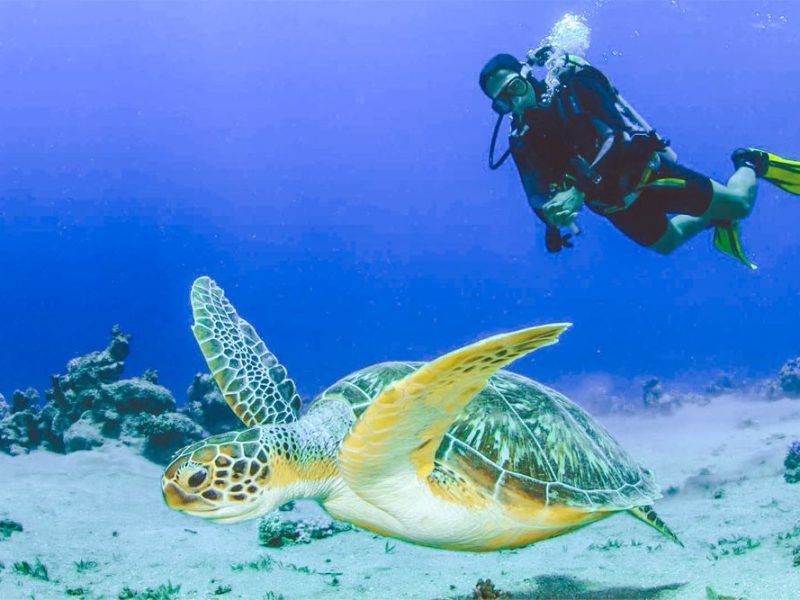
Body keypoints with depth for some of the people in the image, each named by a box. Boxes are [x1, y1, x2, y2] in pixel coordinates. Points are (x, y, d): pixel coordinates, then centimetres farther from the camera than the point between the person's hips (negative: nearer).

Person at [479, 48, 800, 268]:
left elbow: (617, 135, -31)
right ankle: (712, 219, 49)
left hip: (645, 172, -5)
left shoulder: (570, 84, -21)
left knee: (739, 205, 0)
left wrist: (581, 190, -41)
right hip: (613, 204, 5)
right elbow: (539, 197, -1)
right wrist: (552, 223, -24)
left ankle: (751, 164, 31)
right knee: (666, 242, 22)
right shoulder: (523, 141, -6)